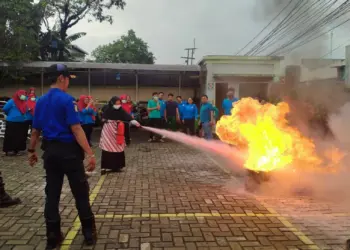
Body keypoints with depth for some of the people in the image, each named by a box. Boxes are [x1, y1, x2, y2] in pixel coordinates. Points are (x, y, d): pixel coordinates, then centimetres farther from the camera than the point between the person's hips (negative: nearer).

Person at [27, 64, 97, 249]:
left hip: (50, 151, 7)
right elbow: (76, 129, -21)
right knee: (80, 193, 5)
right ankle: (89, 234, 15)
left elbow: (35, 130, 13)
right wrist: (90, 153, -22)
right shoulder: (67, 99, -14)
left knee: (52, 194, 11)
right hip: (69, 151, -6)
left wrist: (31, 151, 25)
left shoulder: (41, 101, 7)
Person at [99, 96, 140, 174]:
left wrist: (136, 122, -29)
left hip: (118, 131, 3)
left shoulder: (121, 110, -4)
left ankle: (116, 166, 16)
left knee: (118, 149, 4)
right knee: (106, 149, -6)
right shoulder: (107, 110, -7)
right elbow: (103, 119, 4)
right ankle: (104, 167, -1)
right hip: (108, 131, -3)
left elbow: (128, 117, -15)